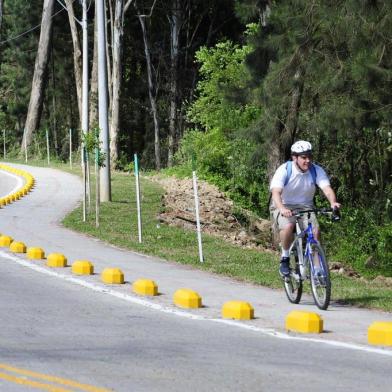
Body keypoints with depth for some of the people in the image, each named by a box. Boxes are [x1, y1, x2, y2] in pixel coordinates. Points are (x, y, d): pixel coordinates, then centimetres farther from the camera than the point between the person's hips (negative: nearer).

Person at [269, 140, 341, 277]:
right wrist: (282, 208, -50)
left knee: (315, 230, -26)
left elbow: (327, 188, -21)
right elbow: (276, 192, -30)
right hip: (284, 207, -2)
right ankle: (285, 258, -11)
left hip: (306, 207, 2)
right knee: (288, 226, -35)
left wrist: (333, 202, -44)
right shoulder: (284, 170, -17)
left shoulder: (316, 170, -8)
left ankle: (317, 266, -11)